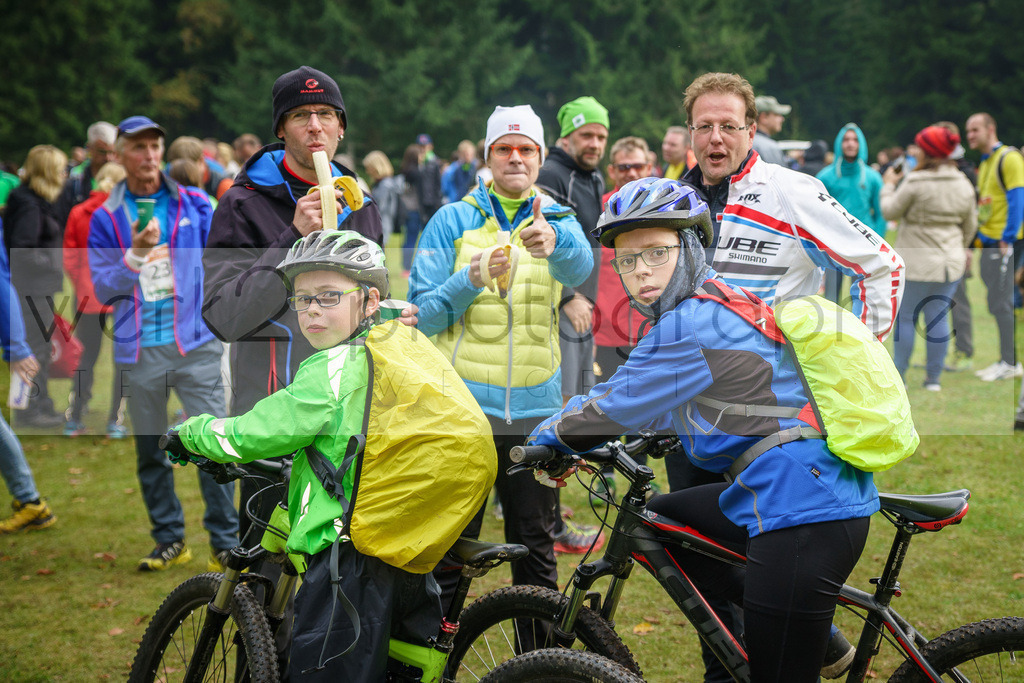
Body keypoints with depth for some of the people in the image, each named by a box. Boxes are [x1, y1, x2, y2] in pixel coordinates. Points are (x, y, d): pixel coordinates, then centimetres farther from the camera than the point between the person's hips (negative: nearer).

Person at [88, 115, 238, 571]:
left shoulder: (194, 204, 5)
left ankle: (226, 541, 2)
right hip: (139, 352, 1)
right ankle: (169, 540, 21)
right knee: (149, 450, 9)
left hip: (195, 344, -1)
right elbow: (103, 290, 0)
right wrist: (136, 255, -15)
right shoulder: (106, 219, 5)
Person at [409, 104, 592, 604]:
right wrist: (471, 280, -18)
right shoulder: (452, 220, 5)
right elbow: (423, 314, 1)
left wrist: (553, 241, -40)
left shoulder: (558, 221, 8)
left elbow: (580, 267, -17)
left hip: (535, 409, 1)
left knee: (537, 547, 7)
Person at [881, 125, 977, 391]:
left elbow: (890, 211, -5)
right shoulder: (964, 185, 4)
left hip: (917, 264, -5)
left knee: (905, 317, 5)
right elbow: (970, 226, 14)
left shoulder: (915, 183, -15)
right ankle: (933, 378, 12)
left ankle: (898, 376, 8)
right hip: (951, 264, 5)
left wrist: (889, 185, 11)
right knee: (938, 318, 10)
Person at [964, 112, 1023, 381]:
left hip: (1002, 244, -9)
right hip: (987, 243, 9)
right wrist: (980, 237, 18)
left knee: (1001, 303, -7)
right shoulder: (984, 163, 18)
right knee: (997, 304, 10)